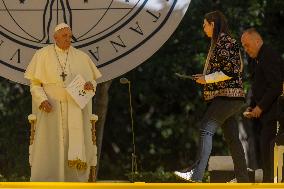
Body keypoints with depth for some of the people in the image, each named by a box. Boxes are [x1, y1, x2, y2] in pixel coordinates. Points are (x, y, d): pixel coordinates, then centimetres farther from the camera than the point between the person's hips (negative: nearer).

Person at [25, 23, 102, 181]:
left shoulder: (81, 58, 7)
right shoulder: (42, 55, 2)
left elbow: (92, 82, 11)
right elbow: (35, 84, 2)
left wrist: (90, 85, -14)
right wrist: (42, 100, -16)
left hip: (76, 110, 2)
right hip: (51, 109, -2)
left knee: (75, 148, -8)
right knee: (50, 148, -9)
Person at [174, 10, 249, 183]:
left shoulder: (226, 43, -12)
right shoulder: (218, 43, 19)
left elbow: (231, 71, -18)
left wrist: (207, 79, -12)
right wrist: (205, 77, 12)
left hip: (227, 96, -10)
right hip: (223, 96, 10)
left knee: (206, 129, -16)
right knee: (232, 136, 9)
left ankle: (197, 174, -23)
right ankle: (243, 178, 10)